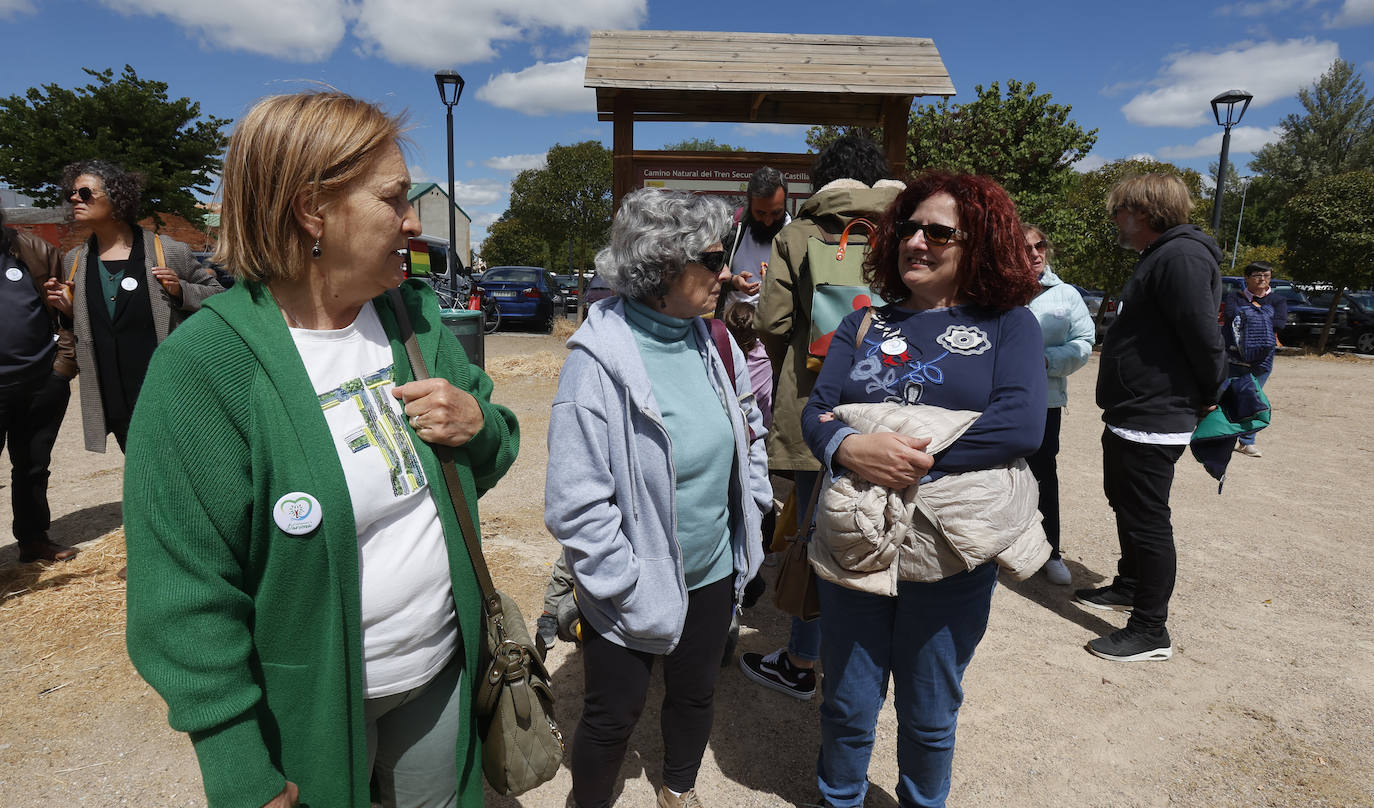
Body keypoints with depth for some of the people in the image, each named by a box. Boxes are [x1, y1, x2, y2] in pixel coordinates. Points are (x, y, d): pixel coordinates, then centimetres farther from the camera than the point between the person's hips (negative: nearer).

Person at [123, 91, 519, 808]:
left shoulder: (417, 315, -4)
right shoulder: (202, 367, -21)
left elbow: (486, 465, 5)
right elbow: (187, 606, -18)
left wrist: (479, 426, -18)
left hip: (443, 669, 5)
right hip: (310, 713, -4)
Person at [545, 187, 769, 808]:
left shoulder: (711, 342, -4)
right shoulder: (599, 360, -24)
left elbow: (750, 425, 13)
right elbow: (574, 505, -23)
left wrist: (748, 511, 8)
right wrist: (632, 592, -19)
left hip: (715, 572, 6)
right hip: (634, 593, -5)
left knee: (696, 694, 25)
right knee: (615, 713, 15)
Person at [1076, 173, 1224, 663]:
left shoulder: (1181, 257, -19)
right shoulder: (1159, 257, 16)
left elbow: (1204, 335, -24)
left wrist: (1207, 396, -10)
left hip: (1153, 421, -11)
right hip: (1130, 416, 11)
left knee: (1147, 521, -2)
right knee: (1125, 505, 23)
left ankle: (1150, 631, 10)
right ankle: (1129, 587, 40)